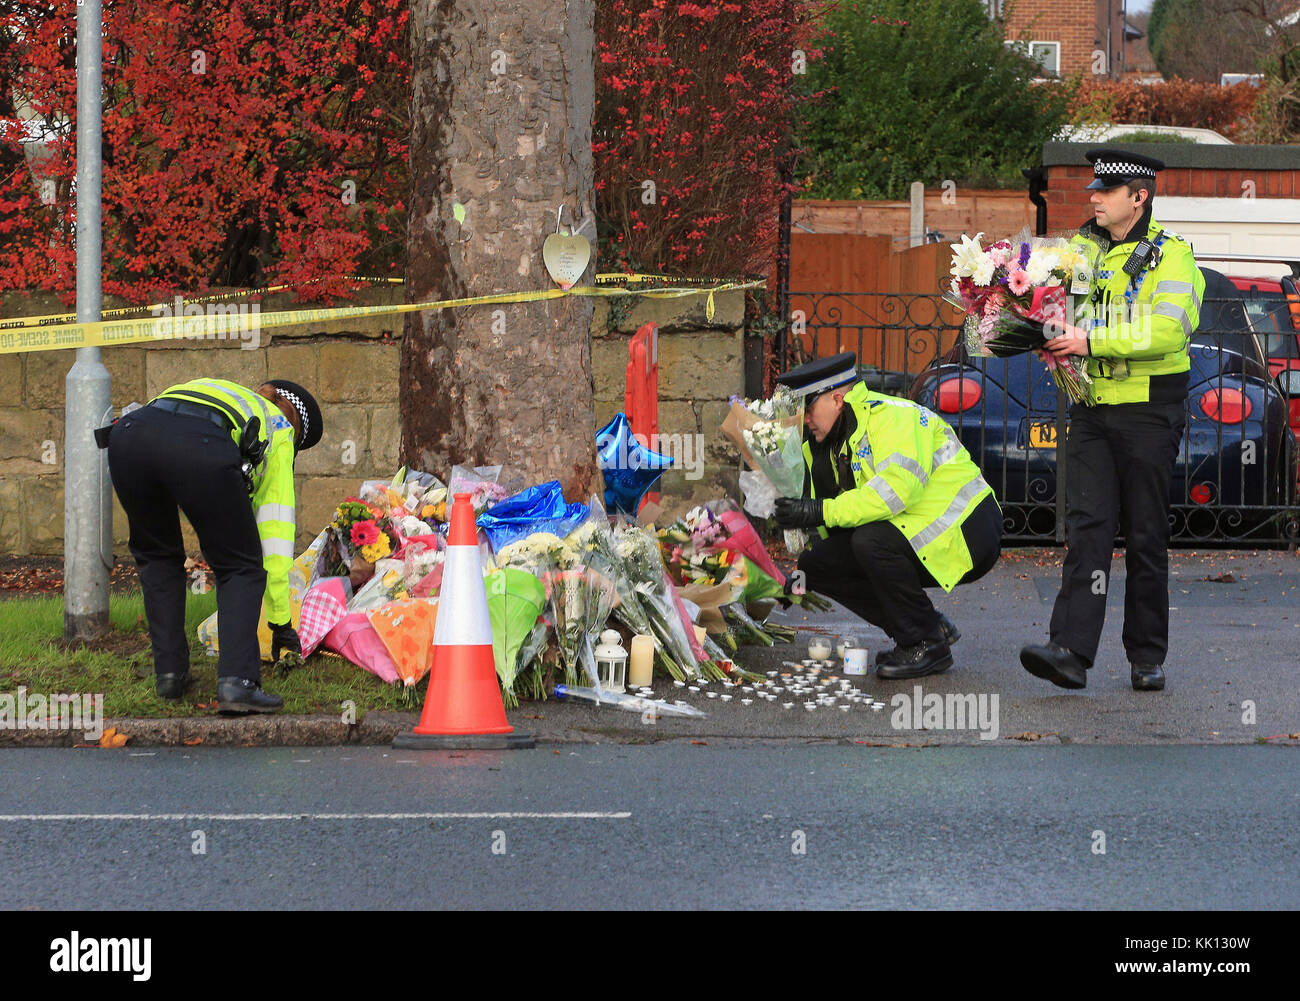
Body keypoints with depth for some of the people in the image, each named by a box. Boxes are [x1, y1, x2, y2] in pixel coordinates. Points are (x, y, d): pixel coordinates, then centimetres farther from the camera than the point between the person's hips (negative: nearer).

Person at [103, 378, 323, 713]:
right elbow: (275, 532, 34)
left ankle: (169, 672, 24)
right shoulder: (280, 433, 34)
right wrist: (280, 622, 40)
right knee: (242, 569, 14)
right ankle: (237, 682, -2)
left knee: (157, 558, 29)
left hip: (127, 434, 4)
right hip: (202, 452, -4)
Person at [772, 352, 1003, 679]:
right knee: (816, 563, -4)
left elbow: (898, 488, -33)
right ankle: (931, 626, 4)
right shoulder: (830, 444, 12)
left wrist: (822, 512, -32)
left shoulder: (893, 416, -17)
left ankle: (928, 644, -17)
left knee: (872, 541, -34)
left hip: (964, 532, -9)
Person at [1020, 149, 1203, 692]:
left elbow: (1168, 330, -20)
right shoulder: (1082, 249, 13)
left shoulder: (1170, 255, -5)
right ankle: (1070, 652, -17)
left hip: (1149, 412, -4)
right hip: (1092, 410, 4)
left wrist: (1093, 340, -24)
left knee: (1146, 538, 2)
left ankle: (1147, 658, 12)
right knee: (1087, 530, -7)